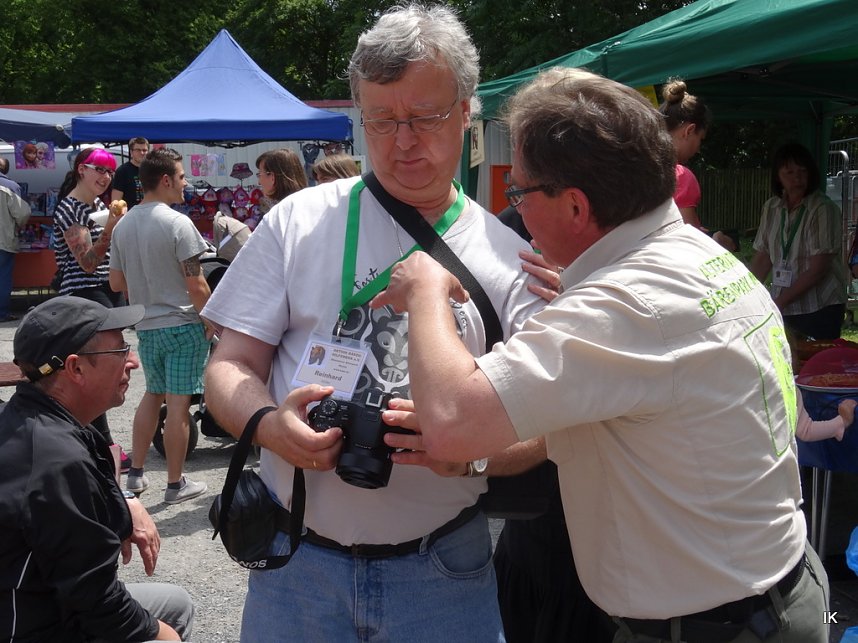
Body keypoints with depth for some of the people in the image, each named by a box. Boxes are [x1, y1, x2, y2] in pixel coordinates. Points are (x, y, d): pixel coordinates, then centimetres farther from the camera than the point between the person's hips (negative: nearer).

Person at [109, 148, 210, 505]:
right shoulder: (178, 224, -16)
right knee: (178, 405, 0)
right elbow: (196, 285, -17)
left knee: (152, 395, 21)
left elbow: (116, 283, 10)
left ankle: (135, 474, 26)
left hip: (146, 326, 7)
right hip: (182, 325, -7)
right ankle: (176, 485, 9)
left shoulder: (123, 225, 5)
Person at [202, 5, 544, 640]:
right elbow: (229, 368, 0)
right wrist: (268, 424, -22)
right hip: (297, 557, 1)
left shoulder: (508, 258, -1)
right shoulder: (299, 220, 0)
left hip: (444, 568, 0)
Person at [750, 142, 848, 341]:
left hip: (820, 310, -4)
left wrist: (780, 301, -16)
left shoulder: (823, 209, -11)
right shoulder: (771, 208, 4)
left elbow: (818, 270, -15)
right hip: (784, 309, 4)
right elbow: (762, 257, 8)